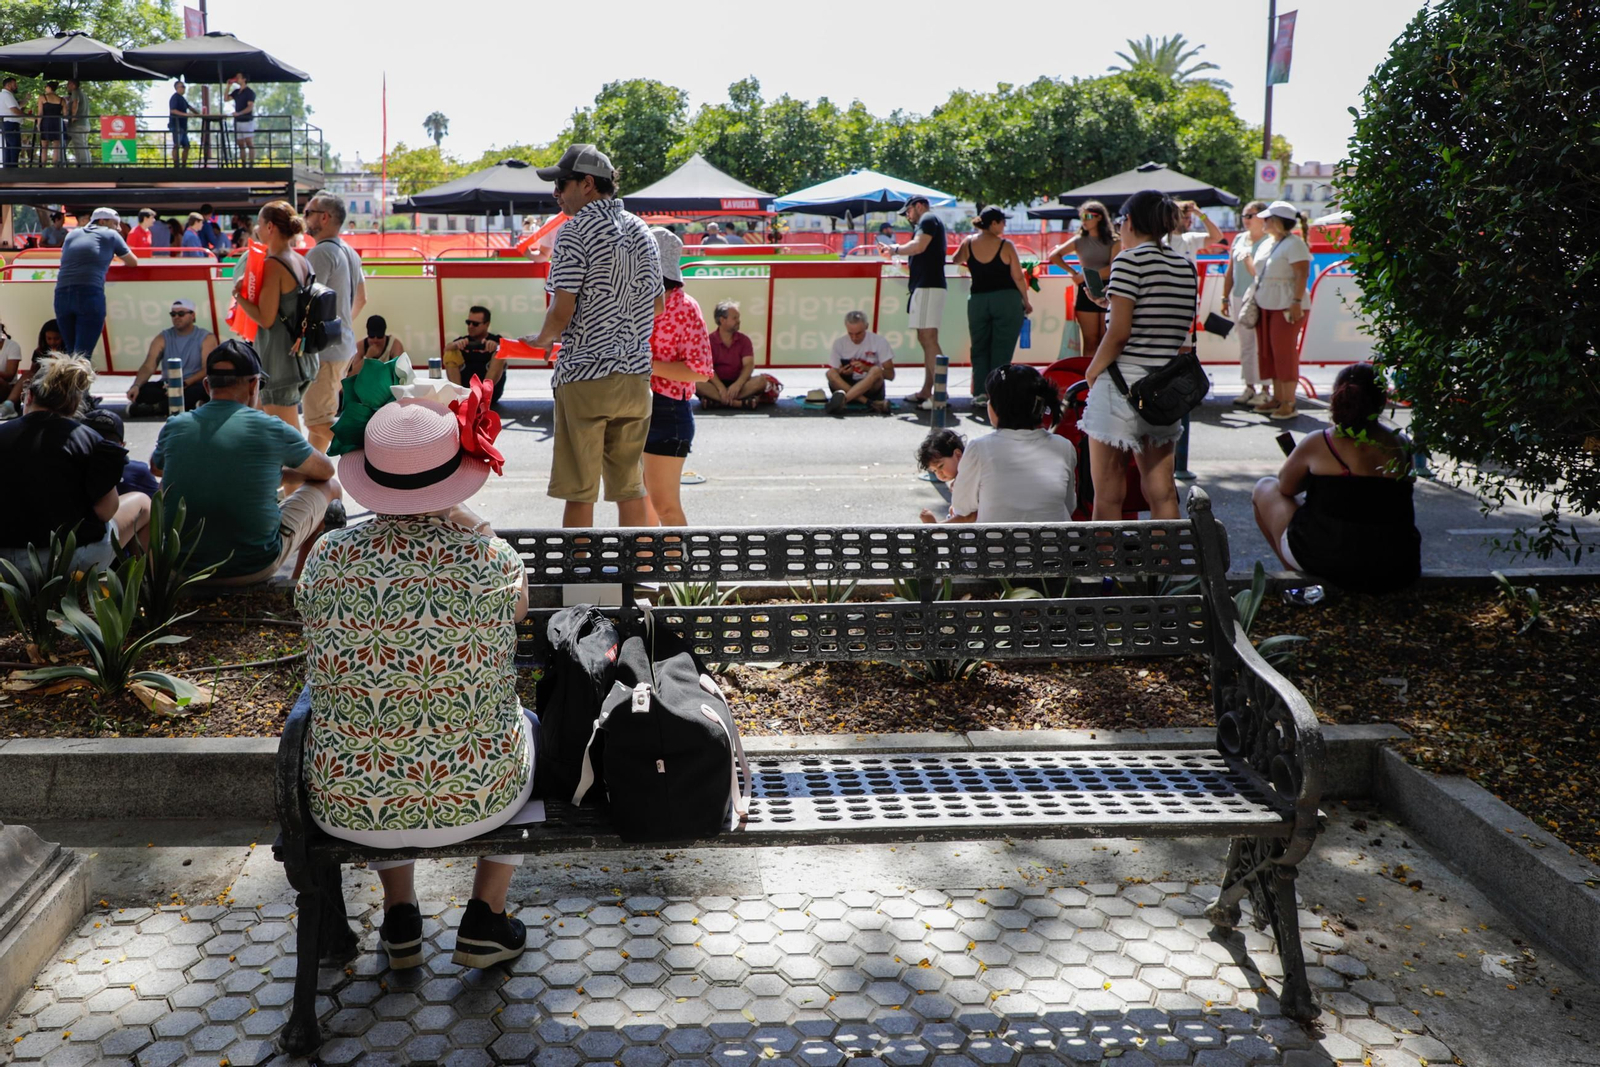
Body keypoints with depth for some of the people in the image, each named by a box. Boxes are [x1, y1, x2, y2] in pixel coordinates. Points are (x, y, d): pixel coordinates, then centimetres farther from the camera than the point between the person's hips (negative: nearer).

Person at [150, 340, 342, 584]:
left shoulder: (174, 427, -4)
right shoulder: (270, 428, -13)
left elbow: (155, 468, 21)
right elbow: (325, 470, 6)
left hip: (185, 567, 4)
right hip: (257, 567, -3)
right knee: (329, 486, 16)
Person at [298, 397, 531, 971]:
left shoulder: (328, 556, -10)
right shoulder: (491, 558, -16)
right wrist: (471, 525, 12)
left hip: (346, 806, 2)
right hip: (474, 798, -2)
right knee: (523, 725, 32)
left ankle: (400, 918, 37)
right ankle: (484, 922, 29)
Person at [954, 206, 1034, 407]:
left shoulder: (968, 242, 1)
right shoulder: (1005, 246, -8)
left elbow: (957, 261, 20)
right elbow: (1018, 278, -7)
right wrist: (1026, 302, 5)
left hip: (977, 301, 3)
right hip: (1006, 300, -3)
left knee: (979, 349, 10)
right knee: (1001, 350, 1)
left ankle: (980, 392, 5)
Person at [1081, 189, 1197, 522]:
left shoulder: (1130, 260, -9)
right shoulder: (1186, 267, 11)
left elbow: (1119, 333, -16)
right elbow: (1183, 335, 10)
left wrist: (1092, 372, -3)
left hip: (1122, 381, -7)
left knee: (1108, 495, 1)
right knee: (1162, 491, 10)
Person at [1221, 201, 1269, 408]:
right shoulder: (1239, 239, 14)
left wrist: (1247, 258, -14)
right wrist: (1225, 297, 15)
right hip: (1238, 298, 7)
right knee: (1245, 344, 12)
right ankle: (1249, 387, 20)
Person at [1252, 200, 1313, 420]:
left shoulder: (1294, 244, -12)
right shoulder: (1267, 243, 16)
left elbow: (1302, 275, -19)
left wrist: (1297, 302, -26)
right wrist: (1255, 301, 18)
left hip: (1286, 307, -9)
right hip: (1265, 305, 9)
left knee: (1285, 352, -9)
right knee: (1269, 352, 10)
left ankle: (1289, 403, -6)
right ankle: (1277, 398, 19)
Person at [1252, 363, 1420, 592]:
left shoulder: (1317, 444, -12)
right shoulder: (1401, 445, -2)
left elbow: (1286, 486, 3)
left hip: (1326, 561, -4)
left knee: (1265, 488, 19)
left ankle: (1295, 573, 23)